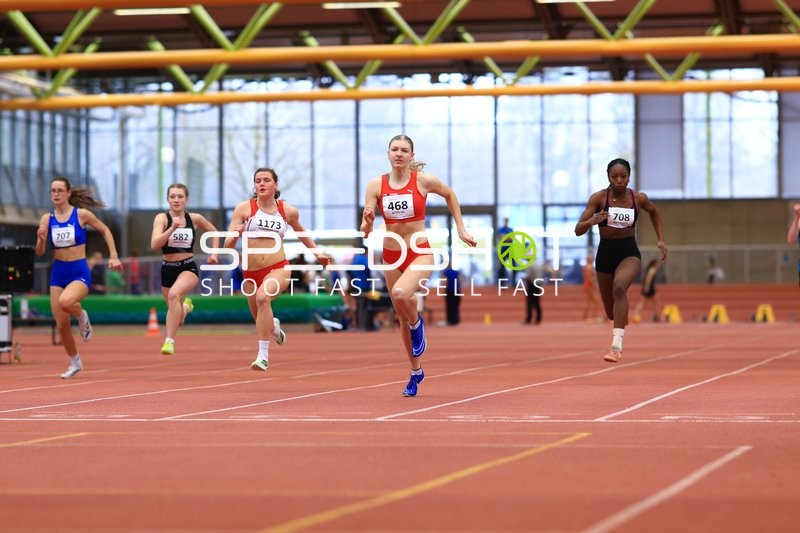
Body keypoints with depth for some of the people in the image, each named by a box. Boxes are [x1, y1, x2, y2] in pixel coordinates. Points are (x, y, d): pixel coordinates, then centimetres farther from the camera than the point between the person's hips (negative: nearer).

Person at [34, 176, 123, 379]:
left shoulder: (81, 214, -7)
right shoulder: (47, 219, 2)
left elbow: (105, 231, 7)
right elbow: (40, 252, 3)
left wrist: (113, 256, 0)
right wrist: (41, 239, -18)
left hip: (80, 272, -4)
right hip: (58, 273, 4)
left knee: (64, 302, -36)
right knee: (61, 325, 5)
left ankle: (82, 316, 0)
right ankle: (75, 362, 28)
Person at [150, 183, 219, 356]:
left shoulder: (195, 218, -1)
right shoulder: (162, 218, -8)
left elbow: (213, 232, 19)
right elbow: (154, 245, -22)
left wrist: (214, 253, 7)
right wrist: (173, 228, -30)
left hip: (189, 268, -1)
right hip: (167, 269, 1)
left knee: (174, 294, -36)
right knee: (177, 321, 14)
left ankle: (169, 341, -32)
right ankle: (185, 306, 54)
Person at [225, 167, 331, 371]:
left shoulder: (288, 211, 3)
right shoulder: (244, 208, -2)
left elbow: (300, 231, 26)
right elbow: (228, 245, -6)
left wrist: (317, 253, 27)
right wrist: (235, 236, -27)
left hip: (278, 268, -2)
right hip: (251, 272, 2)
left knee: (263, 297, -34)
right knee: (262, 322, 16)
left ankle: (263, 355, -32)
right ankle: (273, 326, 57)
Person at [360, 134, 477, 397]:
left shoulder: (424, 180, -9)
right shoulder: (376, 185, -5)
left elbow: (449, 195, 11)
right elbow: (365, 230, -6)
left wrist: (461, 230, 10)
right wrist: (367, 222, -29)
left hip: (420, 253, -3)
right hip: (391, 255, 3)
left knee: (401, 293, -33)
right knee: (401, 317, 13)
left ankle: (417, 324, 1)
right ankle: (415, 371, 31)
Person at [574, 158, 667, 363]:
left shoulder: (638, 198, -6)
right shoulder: (598, 198, -10)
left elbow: (654, 213, 18)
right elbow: (578, 230, -12)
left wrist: (661, 240, 10)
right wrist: (592, 221, -33)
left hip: (629, 253, -2)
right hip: (605, 253, 2)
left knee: (619, 288, -35)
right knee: (612, 312, 14)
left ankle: (616, 346, -38)